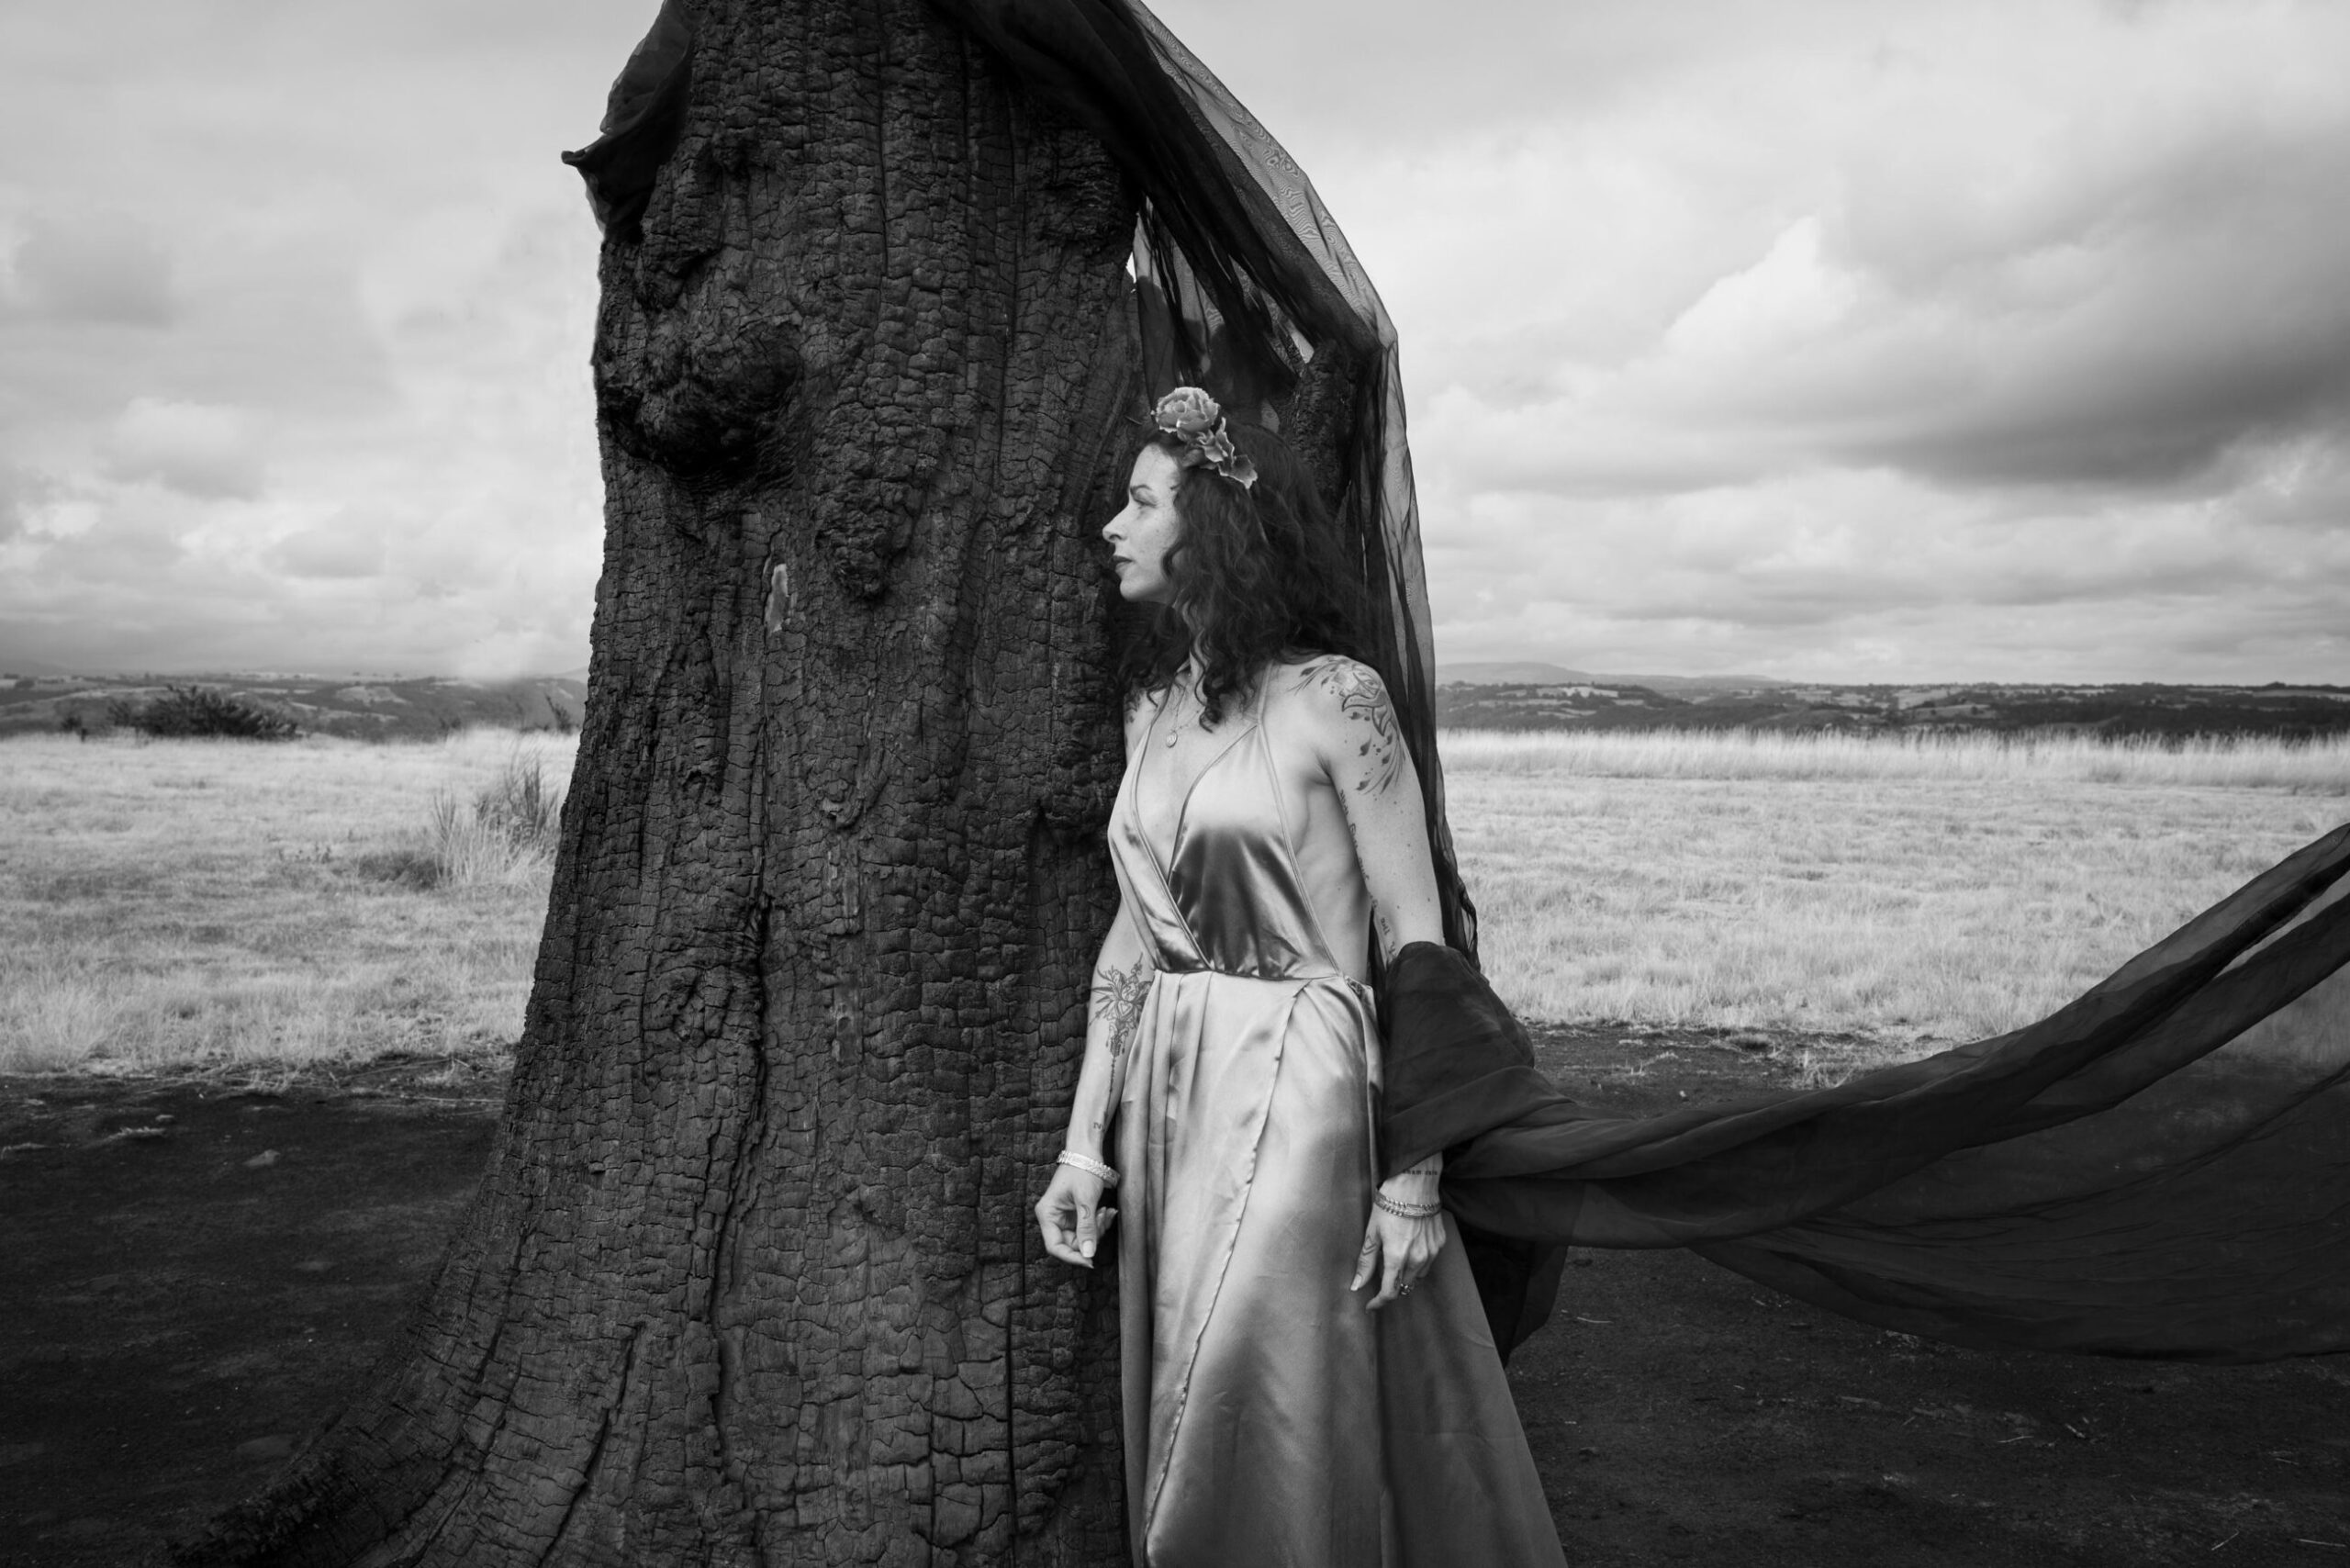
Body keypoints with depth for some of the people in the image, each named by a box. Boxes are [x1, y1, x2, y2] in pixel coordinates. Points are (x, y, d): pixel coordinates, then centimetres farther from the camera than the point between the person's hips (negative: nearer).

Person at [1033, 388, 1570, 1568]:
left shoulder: (1332, 699, -10)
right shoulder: (1152, 703, 9)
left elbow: (1415, 943, -10)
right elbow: (1130, 936, 10)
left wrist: (1414, 1173, -11)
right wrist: (1085, 1139, 7)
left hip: (1298, 1088, -6)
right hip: (1166, 1096, 6)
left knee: (1267, 1442, 1)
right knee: (1182, 1436, 15)